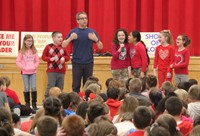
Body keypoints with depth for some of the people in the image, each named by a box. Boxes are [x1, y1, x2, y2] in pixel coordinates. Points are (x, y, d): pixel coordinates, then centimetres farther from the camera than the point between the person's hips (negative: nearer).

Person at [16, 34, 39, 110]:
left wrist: (34, 67, -8)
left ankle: (34, 104, 1)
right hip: (25, 72, -1)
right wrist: (23, 67, -11)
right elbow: (18, 62, -2)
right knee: (26, 88, 1)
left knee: (33, 87, -6)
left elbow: (37, 61, 7)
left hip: (33, 72, 1)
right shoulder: (22, 51, -1)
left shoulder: (34, 51, 5)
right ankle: (27, 104, 10)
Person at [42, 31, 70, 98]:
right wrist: (50, 59, -15)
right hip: (52, 71, -3)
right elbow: (43, 57, 3)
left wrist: (64, 58, -8)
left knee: (60, 88, 7)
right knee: (50, 87, -6)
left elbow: (68, 57, 14)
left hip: (61, 71, 3)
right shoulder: (48, 47, 0)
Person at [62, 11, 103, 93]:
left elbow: (100, 47, 5)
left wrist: (96, 39, -15)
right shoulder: (73, 32, 3)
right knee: (76, 86, 1)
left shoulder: (92, 32, 7)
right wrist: (70, 38, -20)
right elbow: (63, 45, -2)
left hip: (88, 62, 1)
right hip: (77, 62, -1)